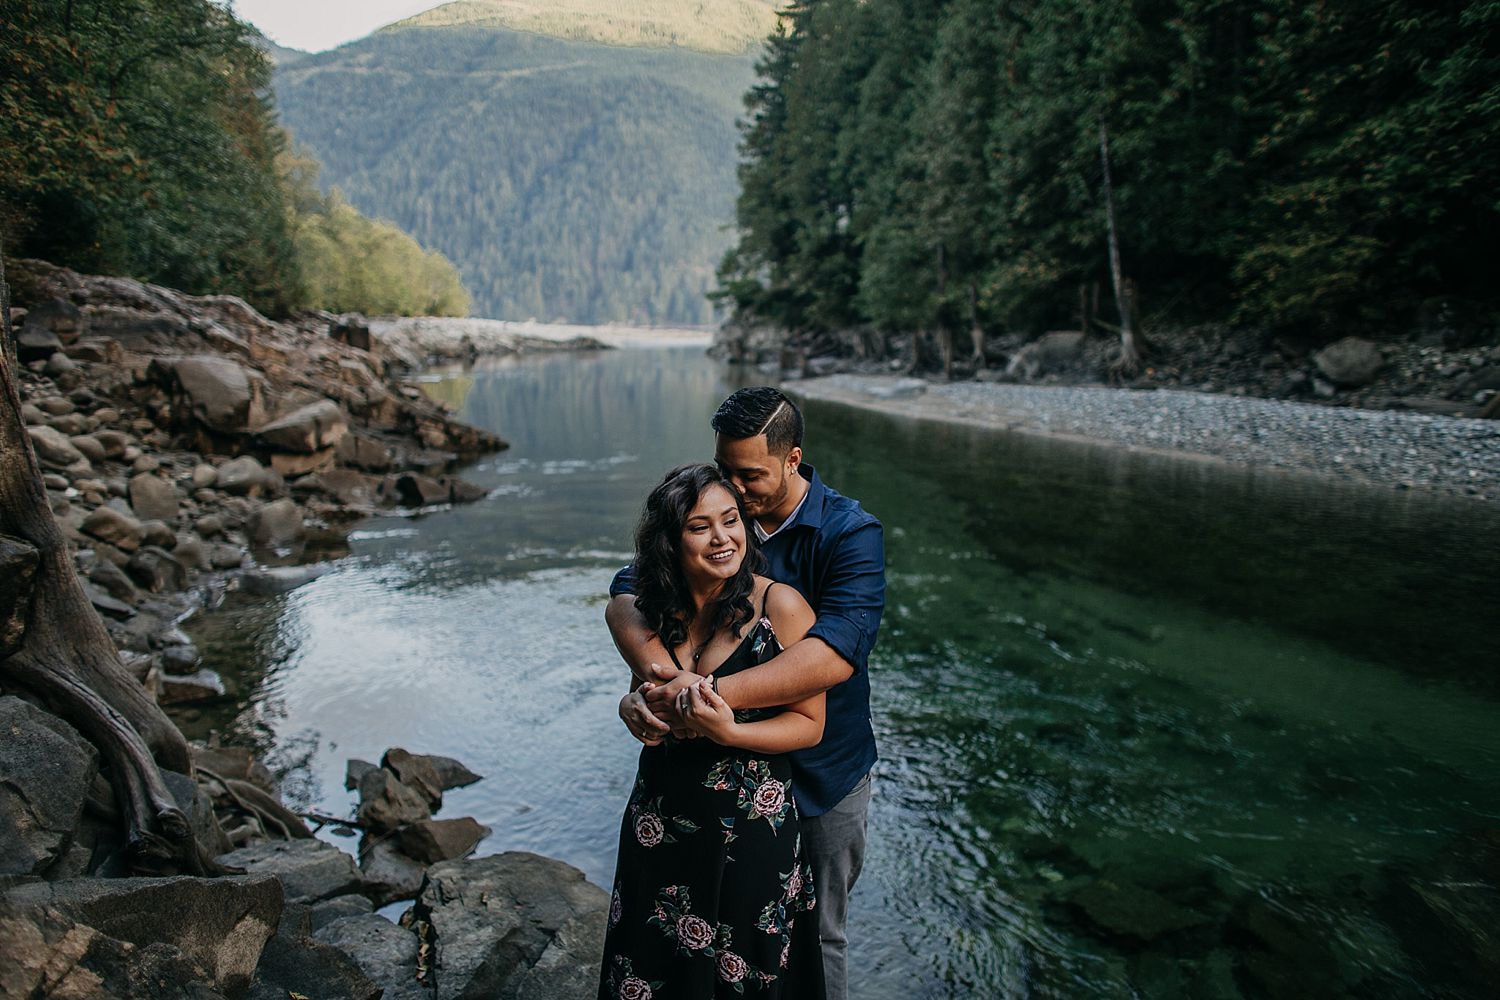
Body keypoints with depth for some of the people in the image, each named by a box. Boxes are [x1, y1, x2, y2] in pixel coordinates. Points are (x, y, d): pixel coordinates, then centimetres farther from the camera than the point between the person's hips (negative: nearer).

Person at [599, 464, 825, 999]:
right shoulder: (659, 609, -1)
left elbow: (810, 724, -13)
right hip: (660, 826, 5)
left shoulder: (780, 606, -16)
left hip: (750, 832, -4)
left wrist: (728, 732, -25)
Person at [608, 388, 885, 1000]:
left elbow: (836, 653, -35)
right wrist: (652, 671, -35)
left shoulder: (850, 534, -21)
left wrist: (710, 695, -43)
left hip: (820, 771, -3)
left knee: (816, 933, 18)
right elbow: (625, 596, -14)